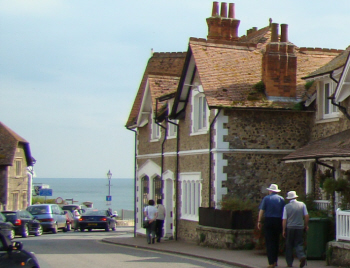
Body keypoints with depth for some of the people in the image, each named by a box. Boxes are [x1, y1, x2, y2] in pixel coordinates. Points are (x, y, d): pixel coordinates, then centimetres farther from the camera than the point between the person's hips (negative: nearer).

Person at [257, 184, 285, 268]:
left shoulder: (266, 198, 0)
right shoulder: (281, 199, 6)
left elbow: (261, 210, -3)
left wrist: (259, 221, 1)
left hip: (269, 221, -3)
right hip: (279, 222, 3)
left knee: (269, 242, -2)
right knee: (276, 241, 15)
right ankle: (275, 261, 18)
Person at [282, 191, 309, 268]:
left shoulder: (286, 207, -4)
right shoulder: (302, 204, 1)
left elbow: (284, 219, -3)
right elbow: (306, 216, 3)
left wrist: (284, 230, 3)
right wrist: (306, 225, 15)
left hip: (289, 228, -1)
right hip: (300, 227, 1)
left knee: (289, 246, 9)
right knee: (299, 244, 7)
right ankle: (302, 256, -20)